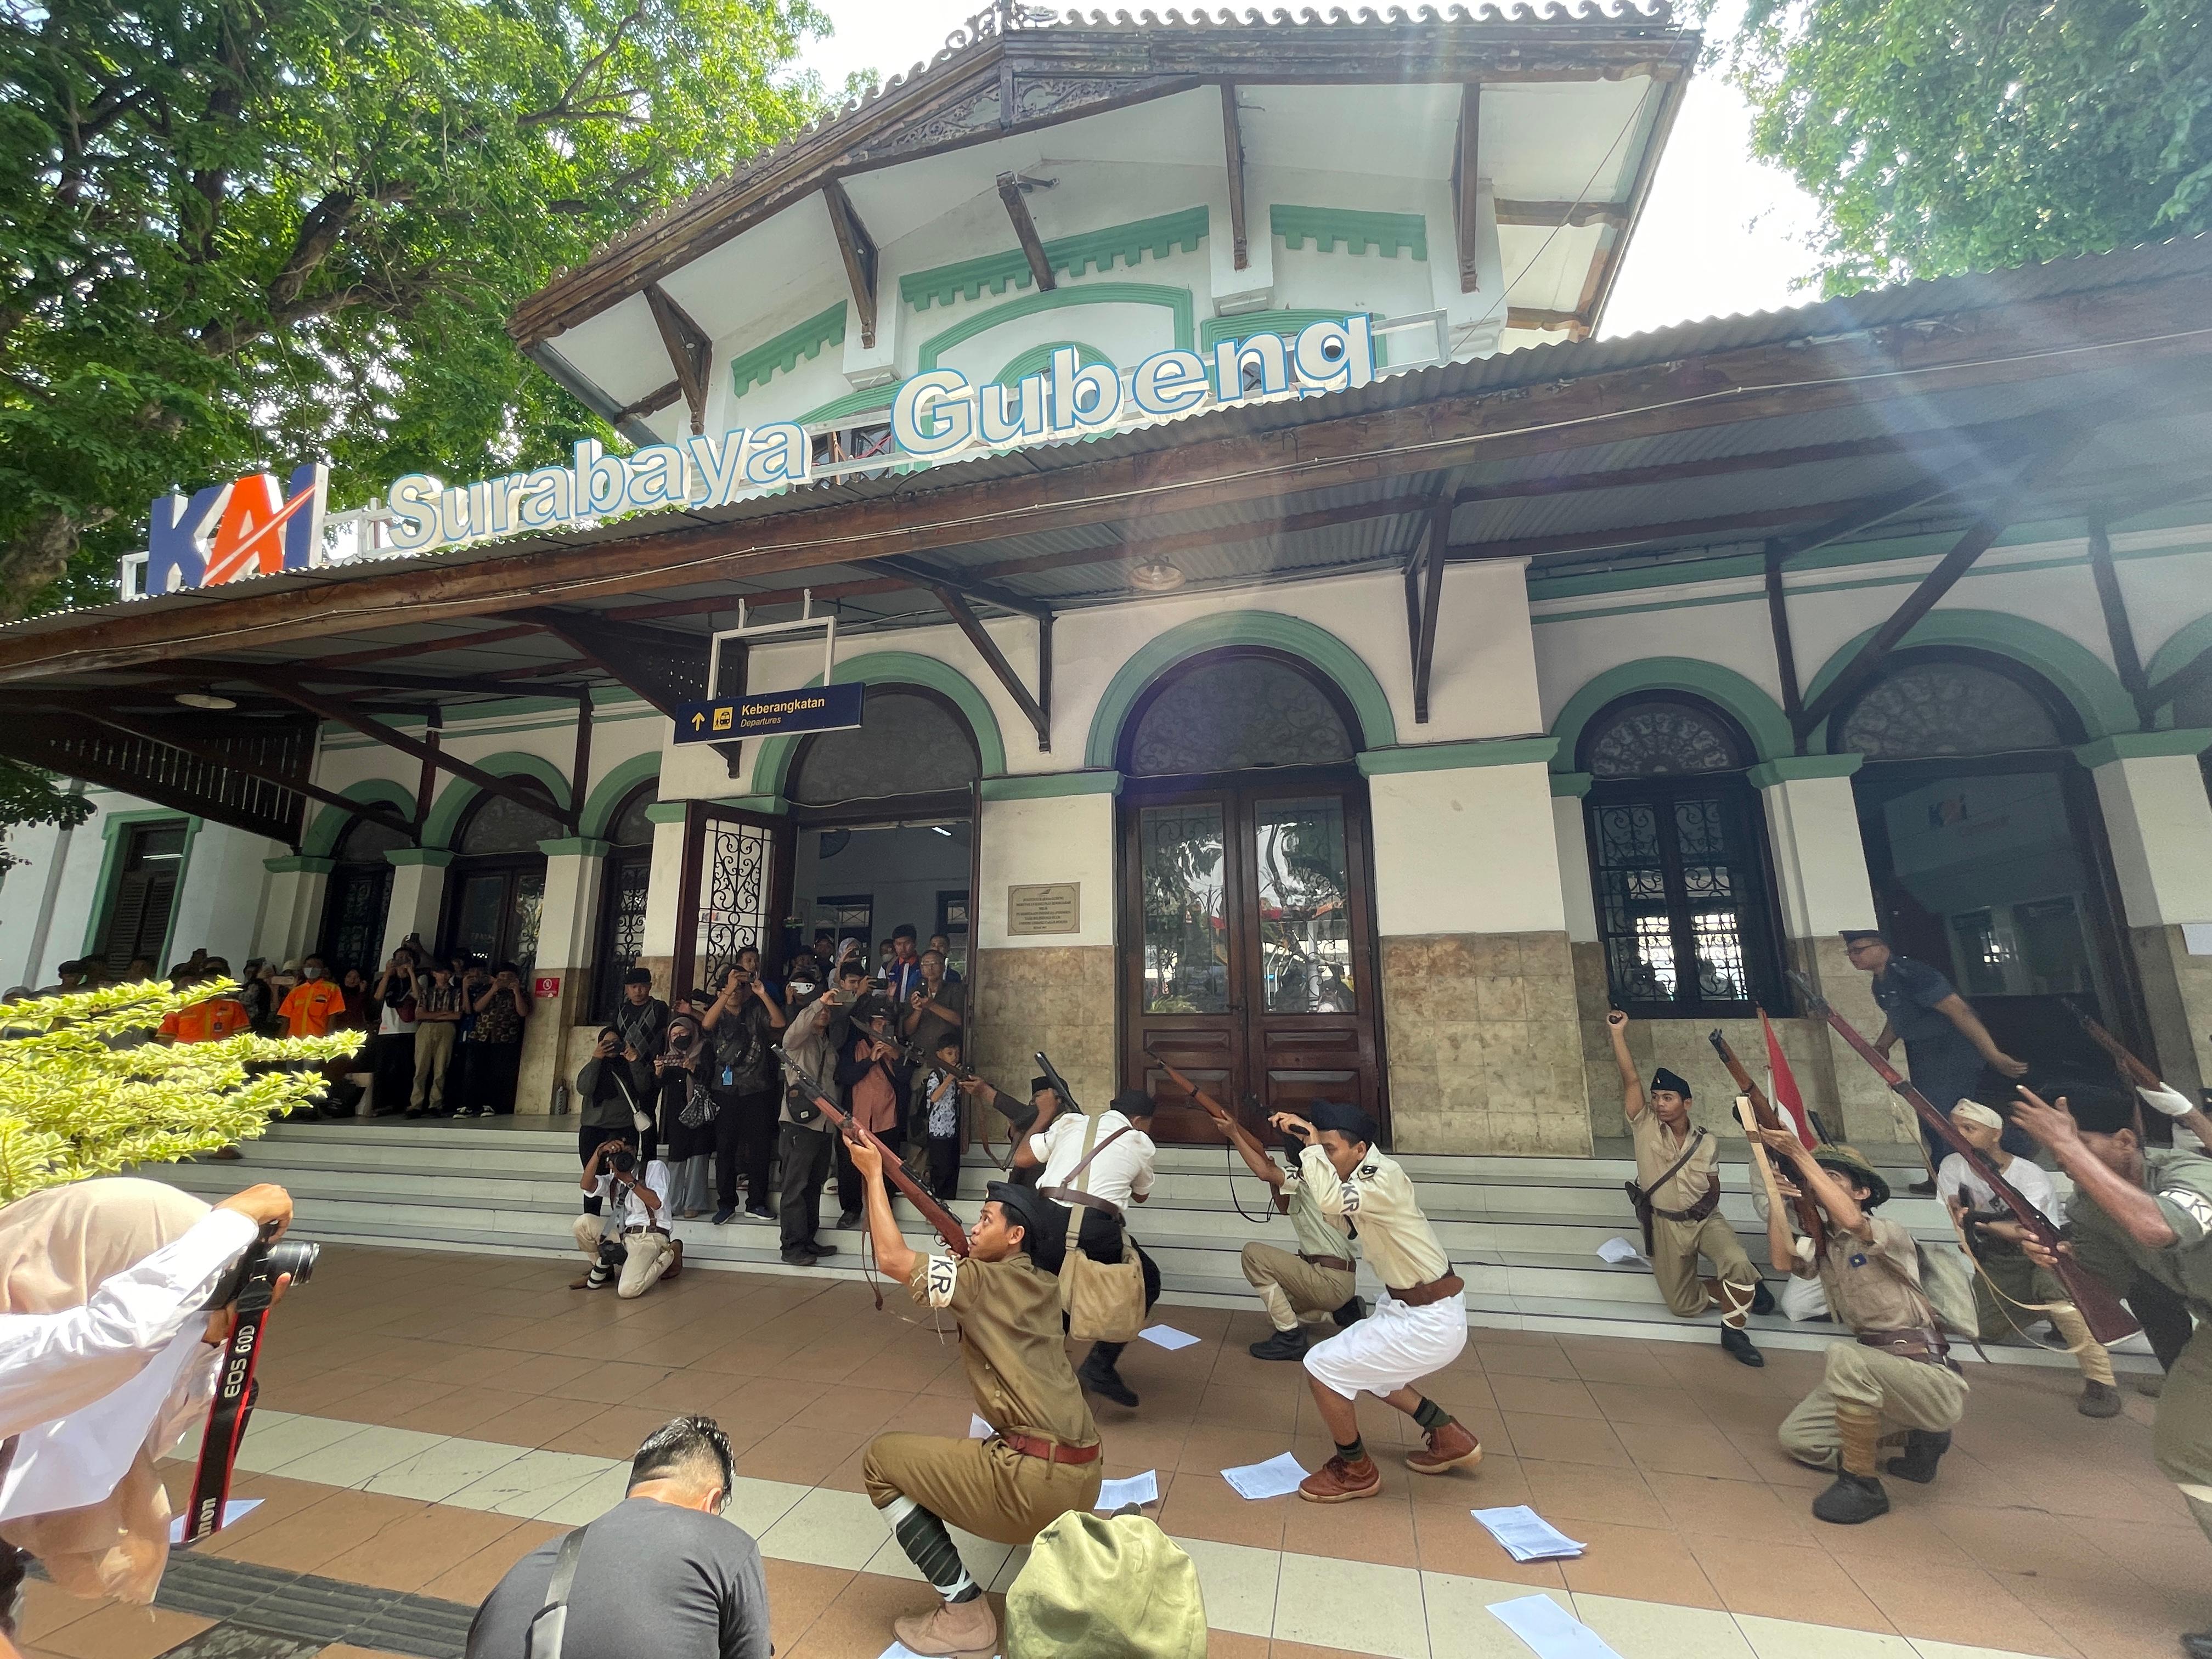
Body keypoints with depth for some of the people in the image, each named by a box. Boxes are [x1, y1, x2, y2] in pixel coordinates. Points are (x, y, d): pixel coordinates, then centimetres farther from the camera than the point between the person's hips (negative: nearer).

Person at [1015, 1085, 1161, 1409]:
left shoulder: (1070, 1122, 18)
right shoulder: (1141, 1144, 16)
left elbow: (1021, 1158, 20)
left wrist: (1045, 1114, 30)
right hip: (1097, 1228, -3)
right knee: (1147, 1283, 21)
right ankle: (1101, 1367, 12)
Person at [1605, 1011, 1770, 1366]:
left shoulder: (1707, 1143, -1)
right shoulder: (1645, 1127, -9)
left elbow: (1713, 1186, 13)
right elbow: (1630, 1080, -20)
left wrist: (1708, 1203, -8)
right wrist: (1617, 1034, -27)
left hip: (1706, 1219, 0)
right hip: (1667, 1226, 0)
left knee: (1737, 1263, -32)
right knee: (1683, 1306, 2)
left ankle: (1733, 1331, -8)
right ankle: (1747, 1285, 28)